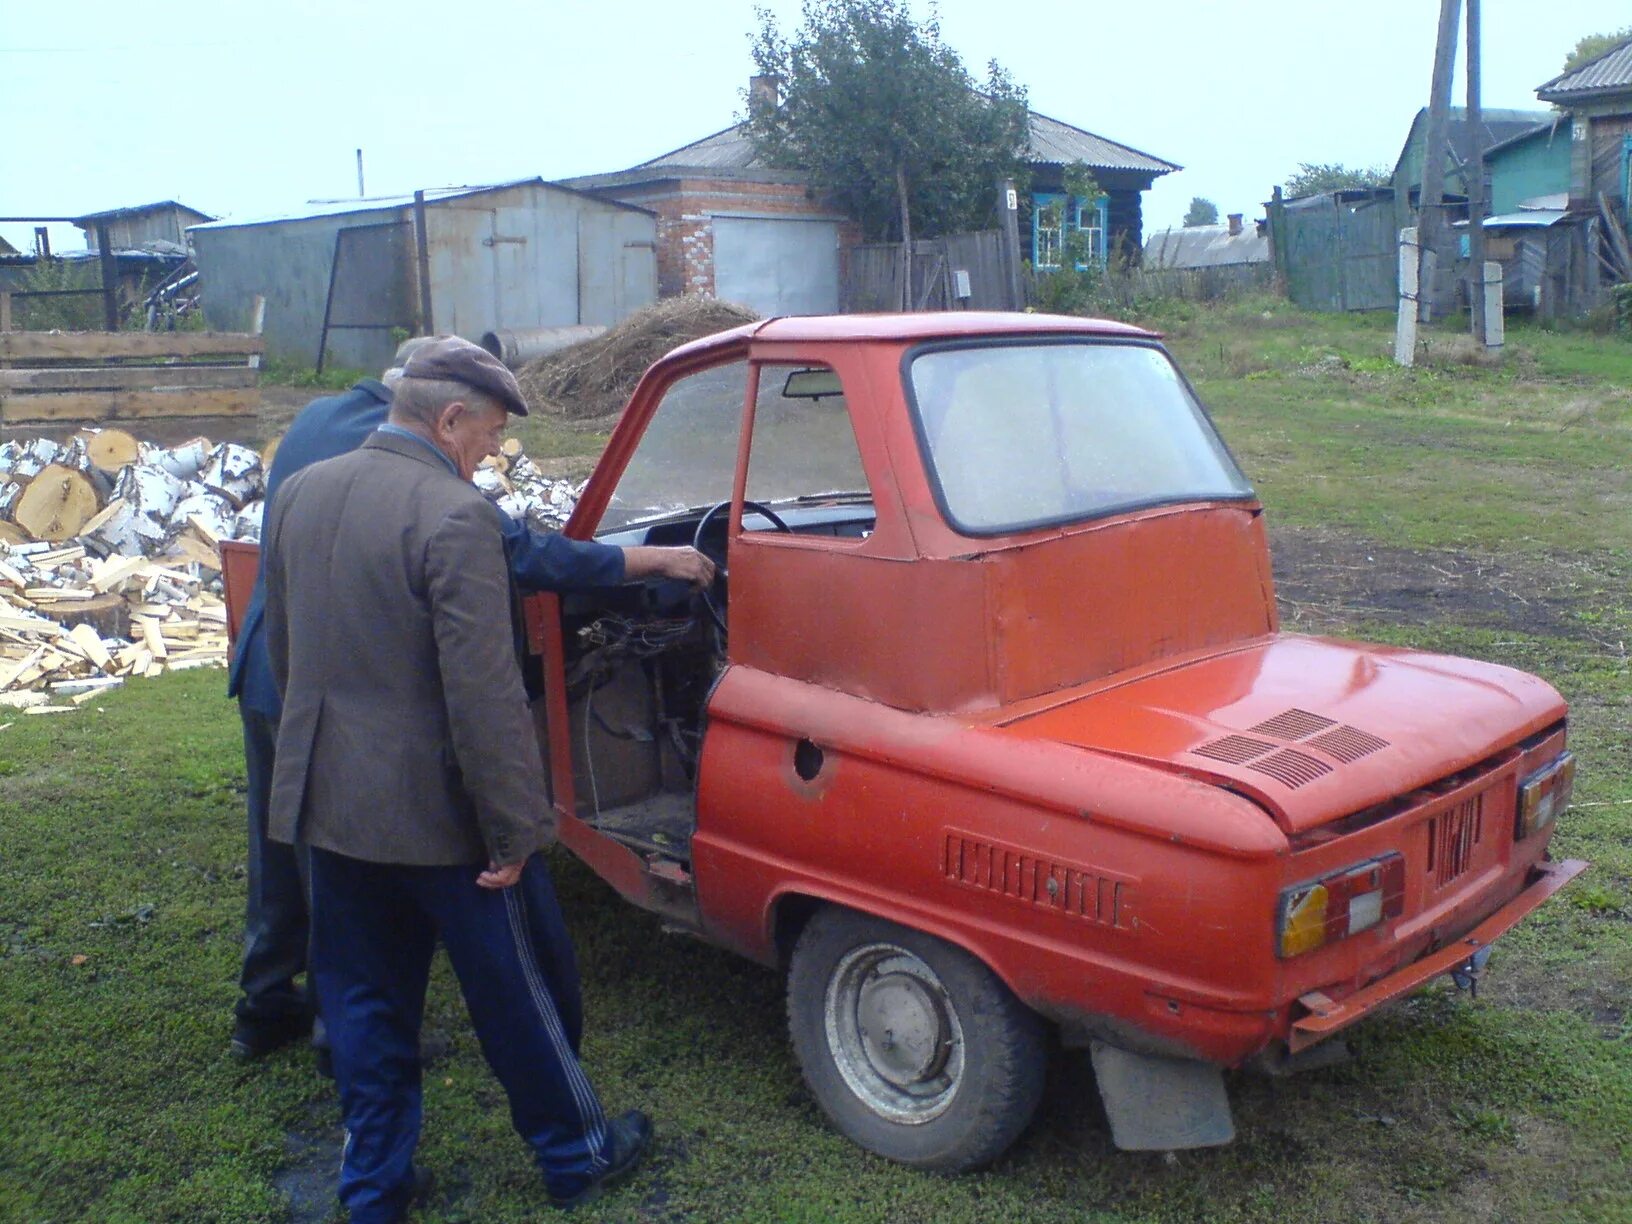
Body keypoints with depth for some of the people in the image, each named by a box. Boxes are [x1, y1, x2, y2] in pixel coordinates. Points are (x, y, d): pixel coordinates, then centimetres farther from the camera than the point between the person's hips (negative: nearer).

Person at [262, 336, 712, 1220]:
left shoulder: (297, 495, 4)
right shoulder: (454, 517, -21)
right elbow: (484, 694, -23)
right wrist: (517, 829, -16)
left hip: (327, 804, 7)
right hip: (434, 810, -7)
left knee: (366, 1004, 19)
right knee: (521, 990, 13)